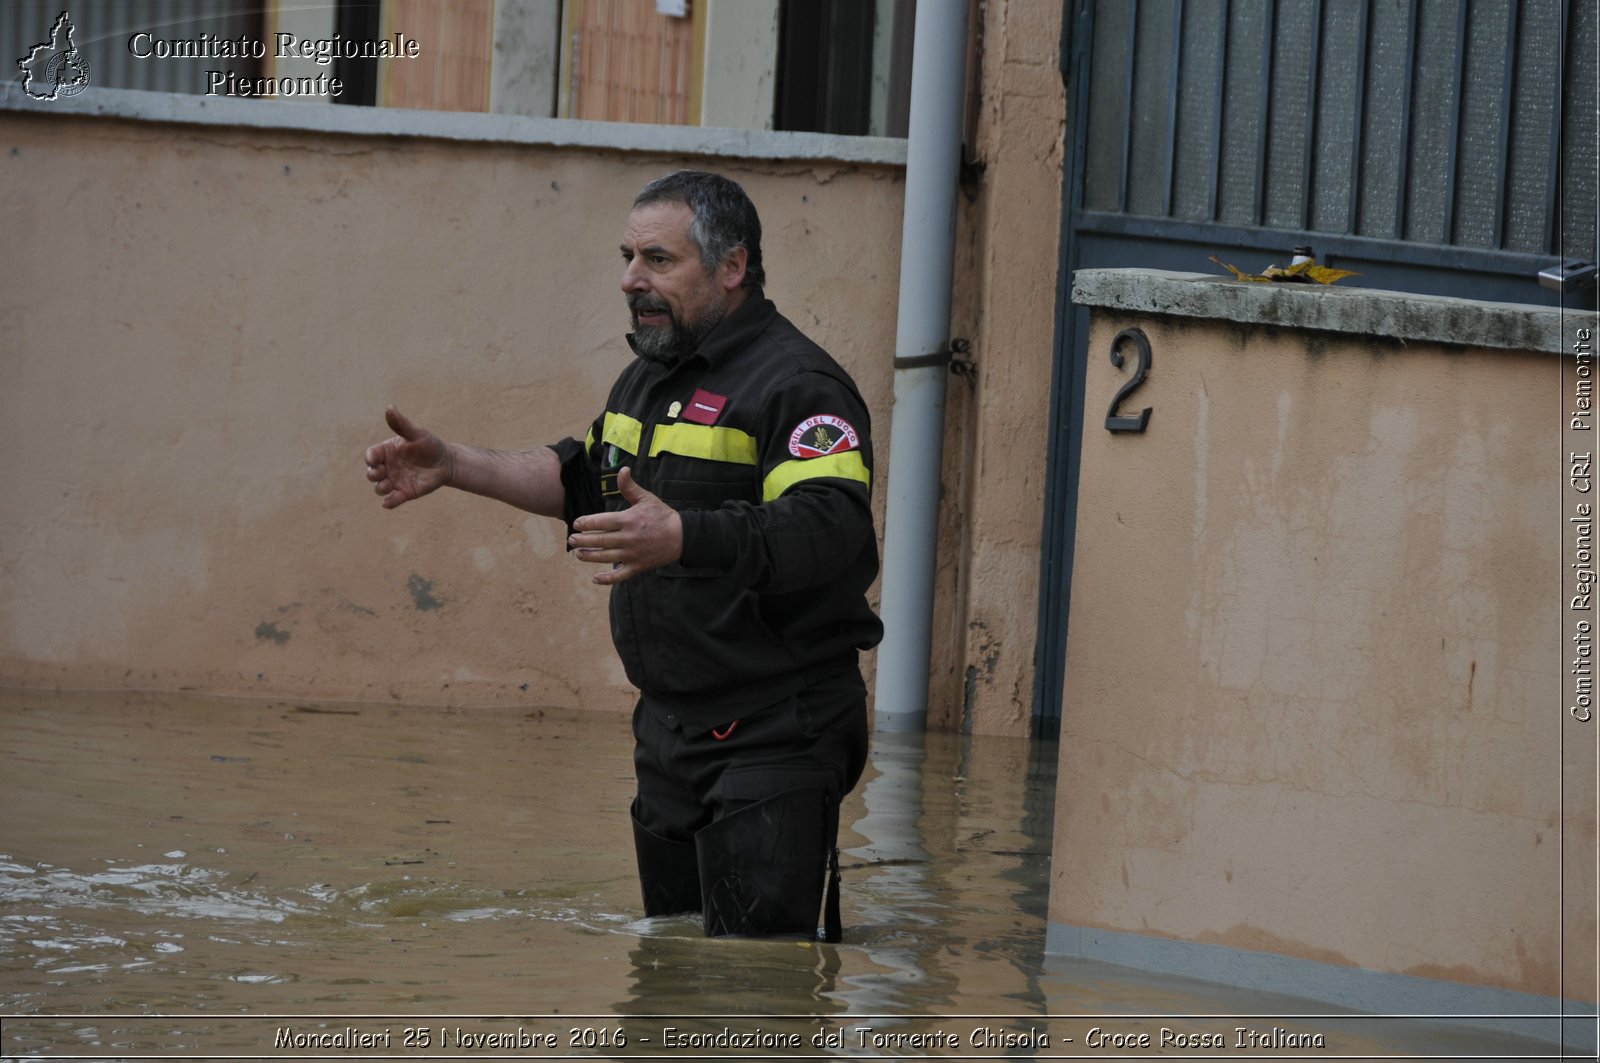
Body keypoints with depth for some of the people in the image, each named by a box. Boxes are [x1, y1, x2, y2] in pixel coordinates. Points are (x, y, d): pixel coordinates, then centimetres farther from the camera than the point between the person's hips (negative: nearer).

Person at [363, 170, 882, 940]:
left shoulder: (798, 385, -15)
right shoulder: (650, 375, 16)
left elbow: (828, 528, -31)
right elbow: (583, 478, 33)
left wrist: (680, 537, -44)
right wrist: (454, 467, 24)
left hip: (774, 736, -9)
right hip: (668, 725, 9)